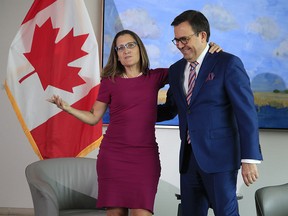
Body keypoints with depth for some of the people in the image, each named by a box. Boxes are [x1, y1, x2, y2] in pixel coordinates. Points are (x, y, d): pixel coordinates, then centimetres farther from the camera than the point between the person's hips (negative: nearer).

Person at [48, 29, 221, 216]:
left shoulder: (155, 77, 7)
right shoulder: (110, 81, 4)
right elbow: (93, 117, 8)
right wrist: (66, 107, -6)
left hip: (145, 156, 0)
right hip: (113, 155, 0)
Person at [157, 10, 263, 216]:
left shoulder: (228, 64, -6)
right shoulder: (176, 70, 13)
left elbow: (246, 112, -11)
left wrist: (250, 158, -16)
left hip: (218, 155, -6)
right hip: (188, 158, 6)